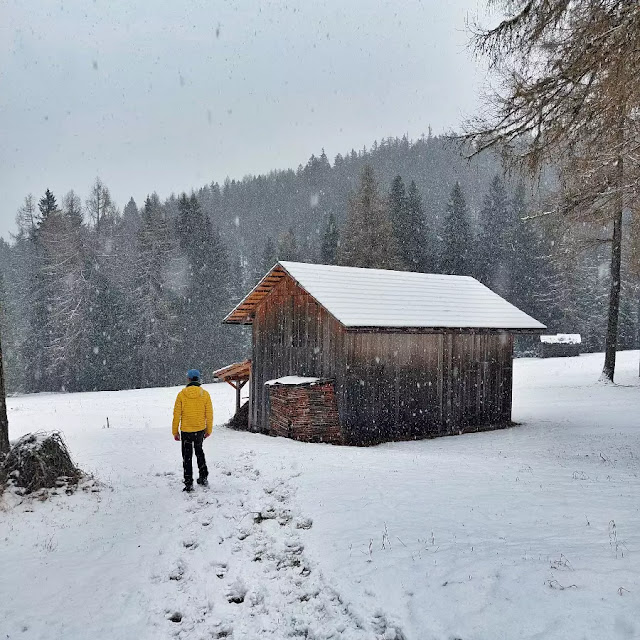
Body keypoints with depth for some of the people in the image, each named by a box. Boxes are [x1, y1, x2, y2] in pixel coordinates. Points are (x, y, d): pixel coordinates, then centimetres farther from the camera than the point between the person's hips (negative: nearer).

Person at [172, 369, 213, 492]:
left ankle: (189, 484, 8)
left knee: (187, 456, 8)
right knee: (199, 451, 25)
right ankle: (203, 477, 26)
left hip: (186, 431, -2)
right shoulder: (205, 394, -6)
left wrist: (175, 431, 3)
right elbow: (209, 414, -1)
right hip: (200, 430, 2)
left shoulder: (182, 394, -10)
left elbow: (177, 414, -7)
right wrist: (209, 430, 11)